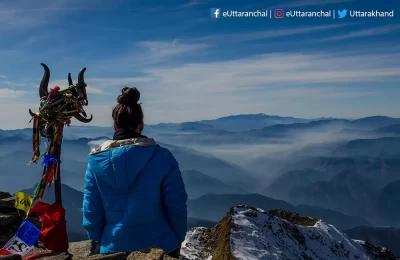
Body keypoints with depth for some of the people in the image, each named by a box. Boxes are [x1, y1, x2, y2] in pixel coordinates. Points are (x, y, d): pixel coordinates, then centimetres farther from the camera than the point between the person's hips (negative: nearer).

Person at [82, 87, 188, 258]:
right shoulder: (162, 157, -14)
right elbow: (177, 206, -10)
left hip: (114, 248, 2)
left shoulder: (96, 162, -8)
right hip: (160, 246, -1)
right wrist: (177, 240, 4)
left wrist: (99, 242, 11)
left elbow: (91, 213, -3)